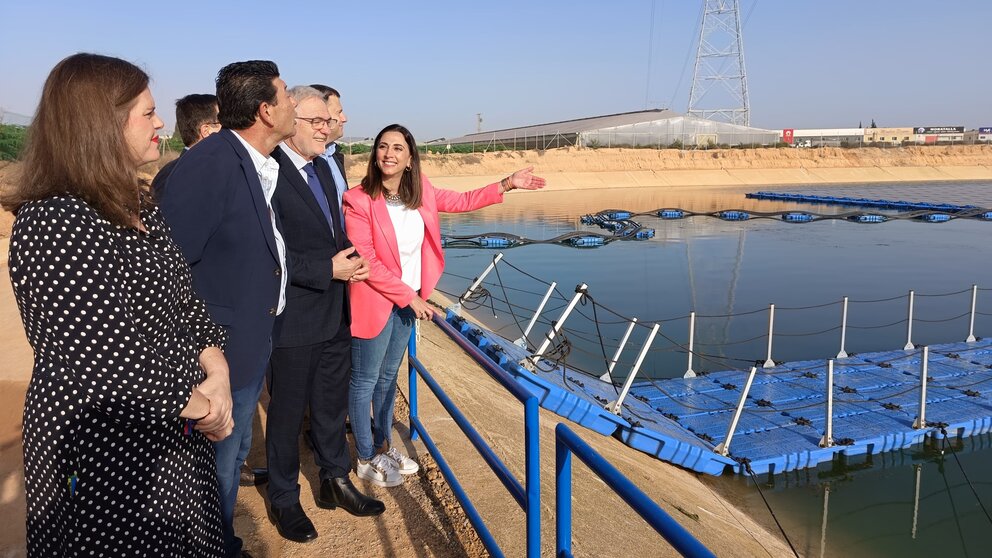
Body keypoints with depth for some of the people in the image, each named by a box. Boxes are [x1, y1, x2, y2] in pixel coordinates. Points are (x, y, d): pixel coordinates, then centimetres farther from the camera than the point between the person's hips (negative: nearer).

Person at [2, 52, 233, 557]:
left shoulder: (139, 208, 6)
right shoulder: (54, 224, -23)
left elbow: (183, 299, 7)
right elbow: (114, 362, -29)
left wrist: (216, 370, -11)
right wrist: (205, 406, -15)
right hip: (104, 463, -8)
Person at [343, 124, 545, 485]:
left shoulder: (420, 193, 0)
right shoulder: (359, 200, -18)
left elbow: (463, 201, 14)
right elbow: (366, 262, -19)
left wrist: (507, 184, 6)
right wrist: (409, 297, -18)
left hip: (409, 300, 6)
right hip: (375, 303, -6)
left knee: (388, 377, 20)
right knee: (364, 381, 7)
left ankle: (383, 446, 37)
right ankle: (365, 459, 25)